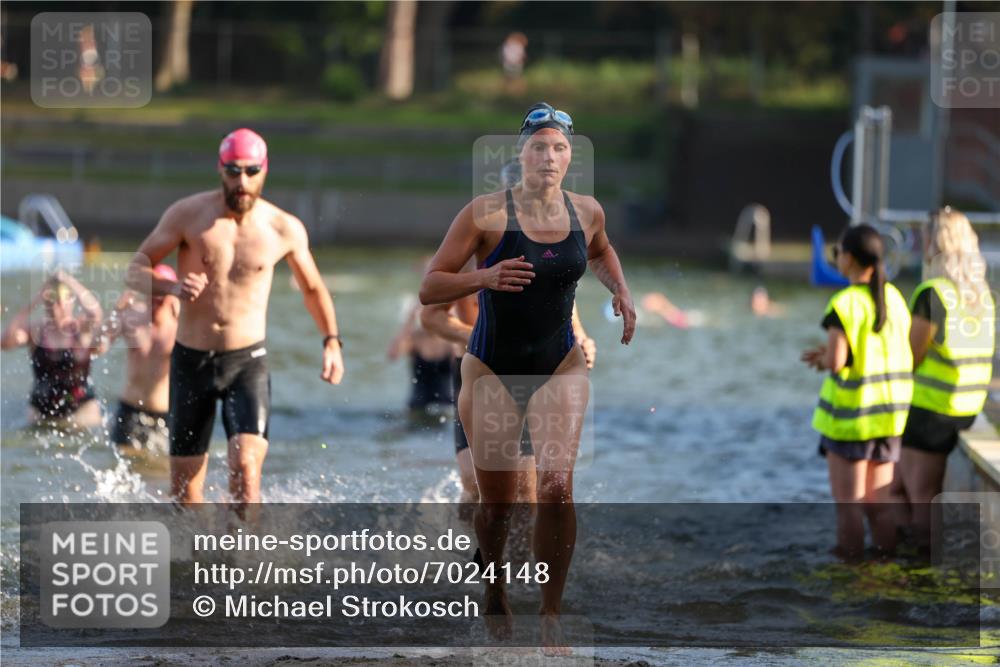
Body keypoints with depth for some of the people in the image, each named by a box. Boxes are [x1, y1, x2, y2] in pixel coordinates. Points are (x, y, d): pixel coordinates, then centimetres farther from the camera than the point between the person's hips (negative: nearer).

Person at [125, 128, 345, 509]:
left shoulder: (285, 229, -2)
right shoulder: (188, 215, -5)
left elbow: (313, 288, 15)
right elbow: (136, 269, -5)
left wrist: (331, 341, 1)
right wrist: (171, 287, -27)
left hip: (247, 363, -1)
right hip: (191, 361, 1)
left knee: (246, 467, -23)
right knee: (184, 488, 7)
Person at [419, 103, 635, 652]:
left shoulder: (587, 212, 0)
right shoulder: (486, 214, -13)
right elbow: (429, 288, -12)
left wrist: (620, 292, 7)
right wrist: (485, 278, -29)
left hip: (560, 368, 2)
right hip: (492, 370, -2)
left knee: (556, 485, -17)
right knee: (497, 501, 5)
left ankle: (551, 615, -7)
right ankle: (494, 582, 36)